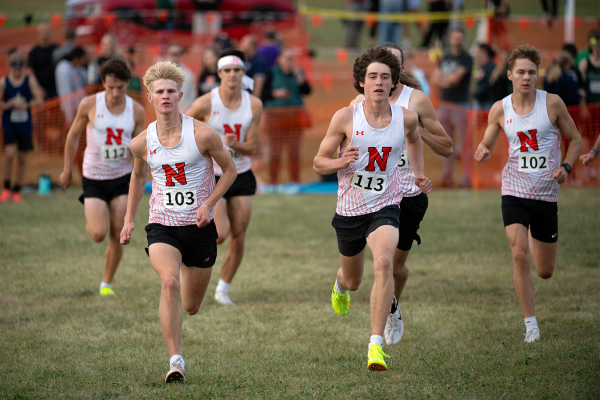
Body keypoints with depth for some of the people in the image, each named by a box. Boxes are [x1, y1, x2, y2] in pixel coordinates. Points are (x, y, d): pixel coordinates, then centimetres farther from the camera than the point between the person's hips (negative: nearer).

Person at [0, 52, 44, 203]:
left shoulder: (30, 80, -1)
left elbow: (39, 100, -5)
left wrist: (25, 105, -20)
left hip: (25, 125, 2)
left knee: (22, 158, 6)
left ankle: (16, 191, 17)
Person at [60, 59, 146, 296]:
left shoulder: (137, 110, -5)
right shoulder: (89, 105, -11)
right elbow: (73, 135, 3)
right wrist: (67, 170, 7)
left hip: (122, 178, 2)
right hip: (93, 178, -2)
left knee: (117, 236, -3)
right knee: (99, 234, -12)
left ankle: (106, 283, 15)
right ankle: (91, 221, 25)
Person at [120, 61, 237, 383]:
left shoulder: (203, 135, -10)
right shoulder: (141, 143, -3)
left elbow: (229, 169, 2)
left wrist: (208, 203, -11)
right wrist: (129, 218, 19)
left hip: (199, 227, 0)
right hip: (162, 225, 0)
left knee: (191, 307, 12)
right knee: (170, 282, -28)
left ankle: (188, 270, 51)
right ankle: (175, 361, -25)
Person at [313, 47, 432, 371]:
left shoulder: (406, 118, -5)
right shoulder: (345, 118, -10)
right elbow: (318, 163, -4)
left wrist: (419, 174, 14)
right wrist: (340, 162, -24)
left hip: (385, 207, -1)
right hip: (349, 209, 1)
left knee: (383, 263, -29)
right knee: (353, 278, 20)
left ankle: (376, 344, -27)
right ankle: (340, 286, 61)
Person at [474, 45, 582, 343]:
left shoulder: (552, 103, -5)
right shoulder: (499, 110, -2)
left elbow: (575, 139, 6)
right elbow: (486, 145, 10)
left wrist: (565, 167, -12)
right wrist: (482, 153, -14)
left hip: (547, 194, 0)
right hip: (514, 192, 0)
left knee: (545, 272, 10)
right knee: (519, 255, -21)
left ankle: (536, 241, 48)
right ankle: (530, 324, -10)